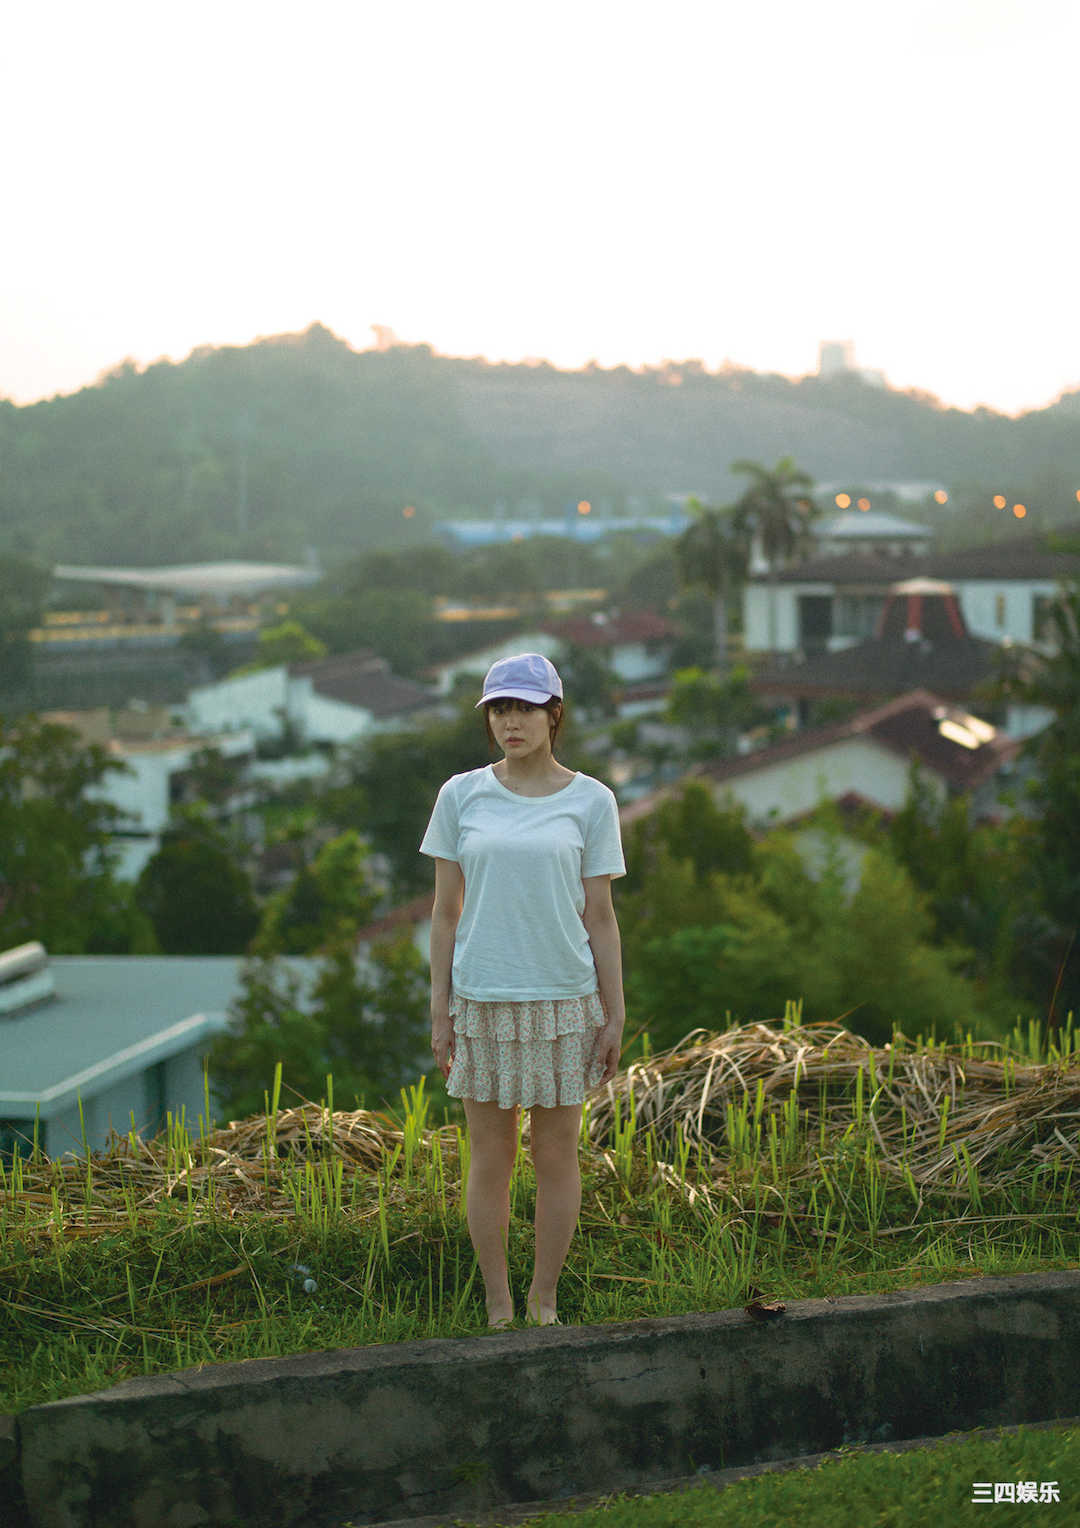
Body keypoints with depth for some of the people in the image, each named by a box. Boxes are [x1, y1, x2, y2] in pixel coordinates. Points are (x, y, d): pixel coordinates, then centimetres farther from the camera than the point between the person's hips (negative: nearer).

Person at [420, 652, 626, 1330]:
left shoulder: (590, 802, -1)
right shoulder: (462, 796, 1)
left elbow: (600, 917, 2)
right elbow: (445, 912, 4)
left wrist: (615, 1016, -1)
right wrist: (440, 1013, 1)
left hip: (563, 1001, 0)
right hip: (483, 1002, 1)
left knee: (557, 1155, 6)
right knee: (490, 1159, 6)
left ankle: (545, 1301, 20)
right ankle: (498, 1309, 16)